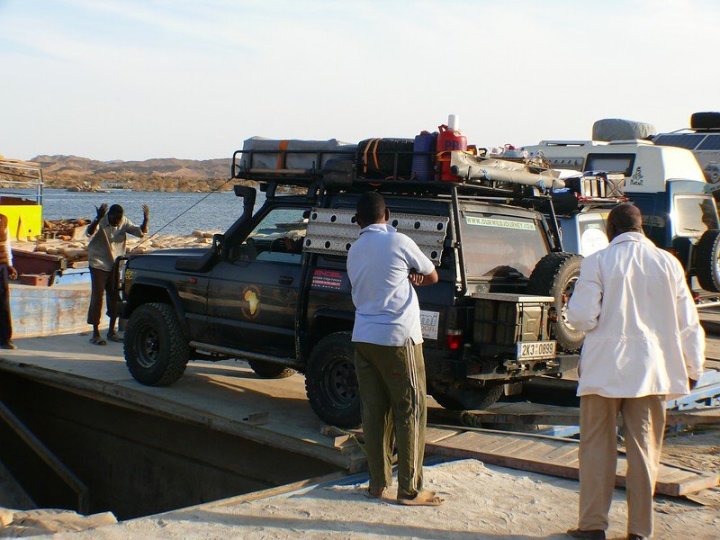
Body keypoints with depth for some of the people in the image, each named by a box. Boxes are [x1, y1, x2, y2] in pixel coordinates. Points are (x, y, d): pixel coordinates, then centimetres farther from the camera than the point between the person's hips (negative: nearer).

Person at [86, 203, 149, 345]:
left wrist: (146, 220, -28)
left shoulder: (124, 222, -4)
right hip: (99, 265, -5)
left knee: (114, 297, 8)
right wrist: (98, 218, -54)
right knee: (97, 297, -5)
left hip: (116, 265, 5)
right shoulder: (101, 222, -18)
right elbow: (89, 232, -38)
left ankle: (111, 331, 20)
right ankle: (95, 334, 0)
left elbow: (140, 232, -9)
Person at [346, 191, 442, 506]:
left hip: (363, 338, 6)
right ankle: (410, 489, 0)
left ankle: (377, 483, 13)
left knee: (374, 410, 9)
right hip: (398, 338, -6)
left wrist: (405, 278, 5)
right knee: (411, 411, 0)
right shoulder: (398, 242, -5)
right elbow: (432, 276, 7)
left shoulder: (354, 252, 13)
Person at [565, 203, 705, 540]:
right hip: (652, 370, 2)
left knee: (597, 445, 8)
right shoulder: (668, 263, 2)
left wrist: (574, 305, 12)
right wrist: (693, 367, 14)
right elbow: (688, 322, 5)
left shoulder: (597, 262, -6)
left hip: (605, 368, -2)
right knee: (644, 448, 9)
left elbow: (581, 317, -11)